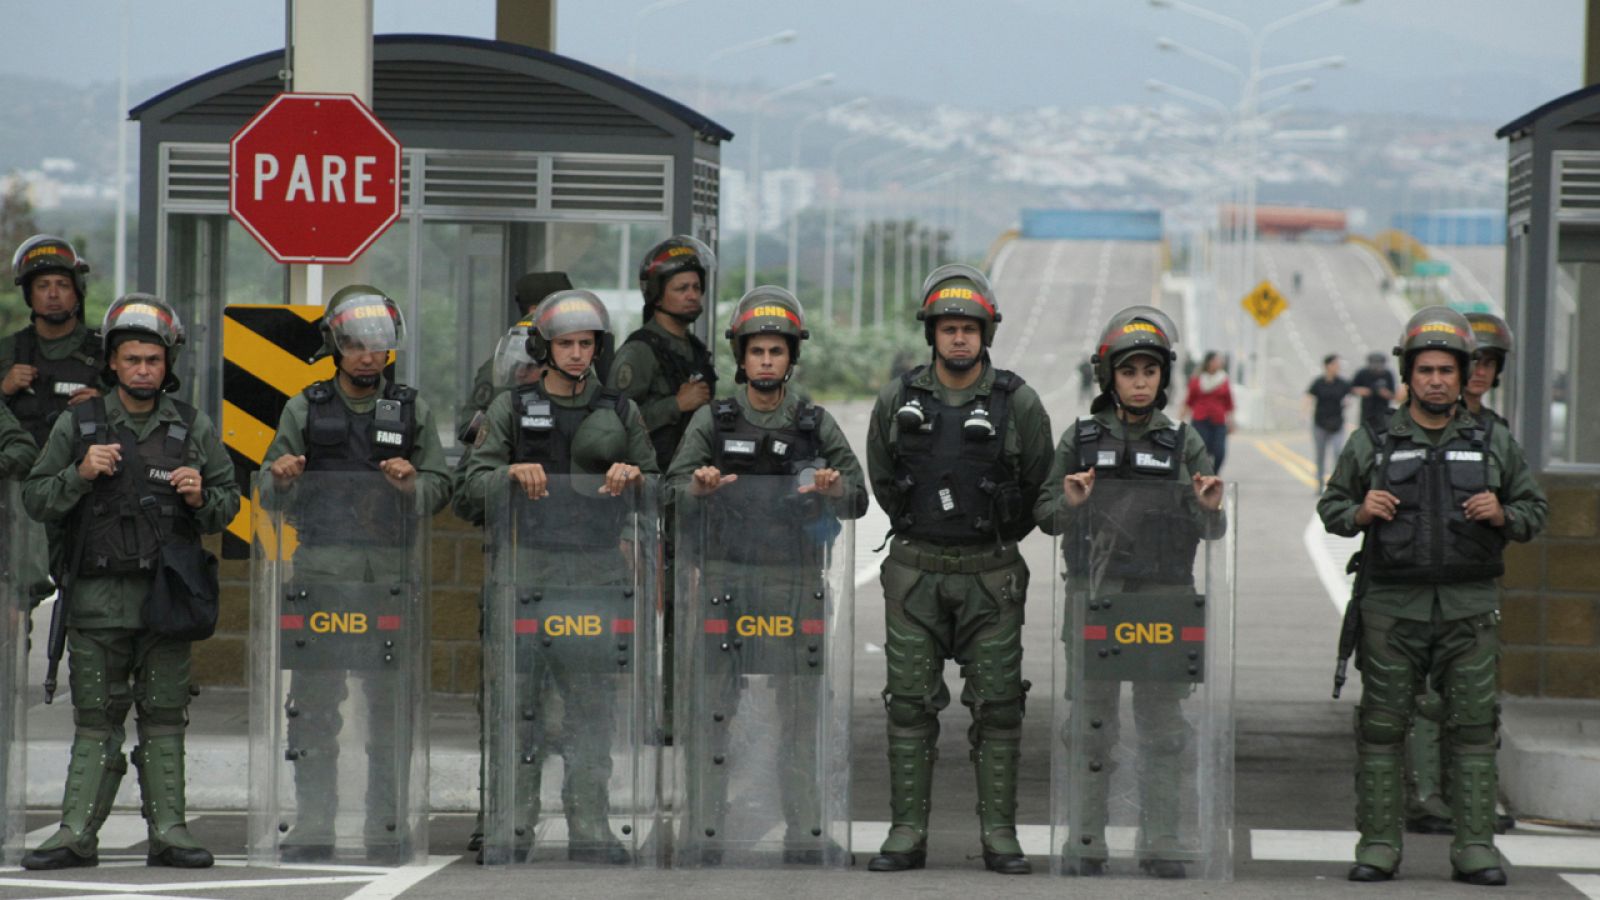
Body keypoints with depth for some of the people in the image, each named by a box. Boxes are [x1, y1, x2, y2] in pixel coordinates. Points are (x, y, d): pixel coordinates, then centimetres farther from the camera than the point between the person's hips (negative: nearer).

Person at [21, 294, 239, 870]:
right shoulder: (78, 425, 6)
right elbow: (36, 500, 7)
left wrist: (201, 498, -9)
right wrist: (80, 475, -9)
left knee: (164, 716, 2)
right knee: (96, 719, 1)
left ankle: (168, 832, 4)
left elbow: (228, 503, 13)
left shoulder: (194, 428, 8)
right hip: (97, 595, 0)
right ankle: (77, 834, 2)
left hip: (167, 591, 0)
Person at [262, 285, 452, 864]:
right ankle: (313, 827, 4)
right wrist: (281, 480, -11)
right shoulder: (305, 409, 9)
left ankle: (387, 826, 6)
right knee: (314, 703, -1)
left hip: (390, 576, 0)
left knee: (391, 702, 0)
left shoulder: (413, 411, 11)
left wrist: (411, 486, -13)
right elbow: (272, 493, 11)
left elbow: (440, 487, 7)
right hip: (320, 572, 0)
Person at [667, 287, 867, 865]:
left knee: (801, 710, 1)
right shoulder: (712, 421, 7)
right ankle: (705, 831, 4)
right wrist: (700, 487, -23)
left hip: (796, 580, 1)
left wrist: (834, 489, -17)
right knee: (713, 709, -1)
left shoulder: (816, 425, 8)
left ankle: (805, 833, 7)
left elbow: (857, 502, 6)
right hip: (726, 577, 0)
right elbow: (676, 490, 0)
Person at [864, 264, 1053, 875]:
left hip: (990, 575, -1)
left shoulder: (1018, 404, -4)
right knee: (910, 704, 1)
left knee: (997, 705, 0)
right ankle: (907, 834, 6)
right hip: (915, 572, 1)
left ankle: (999, 835, 5)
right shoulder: (897, 401, 1)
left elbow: (1038, 488, 8)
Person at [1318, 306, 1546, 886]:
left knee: (1473, 728, 0)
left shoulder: (1494, 446, 10)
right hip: (1393, 606, -1)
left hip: (1469, 608, 1)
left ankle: (1474, 848, 3)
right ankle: (1379, 846, 5)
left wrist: (1501, 515, -6)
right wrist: (1360, 512, -9)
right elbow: (1330, 506, 12)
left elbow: (1534, 509, 15)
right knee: (1383, 727, 0)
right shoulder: (1371, 445, 6)